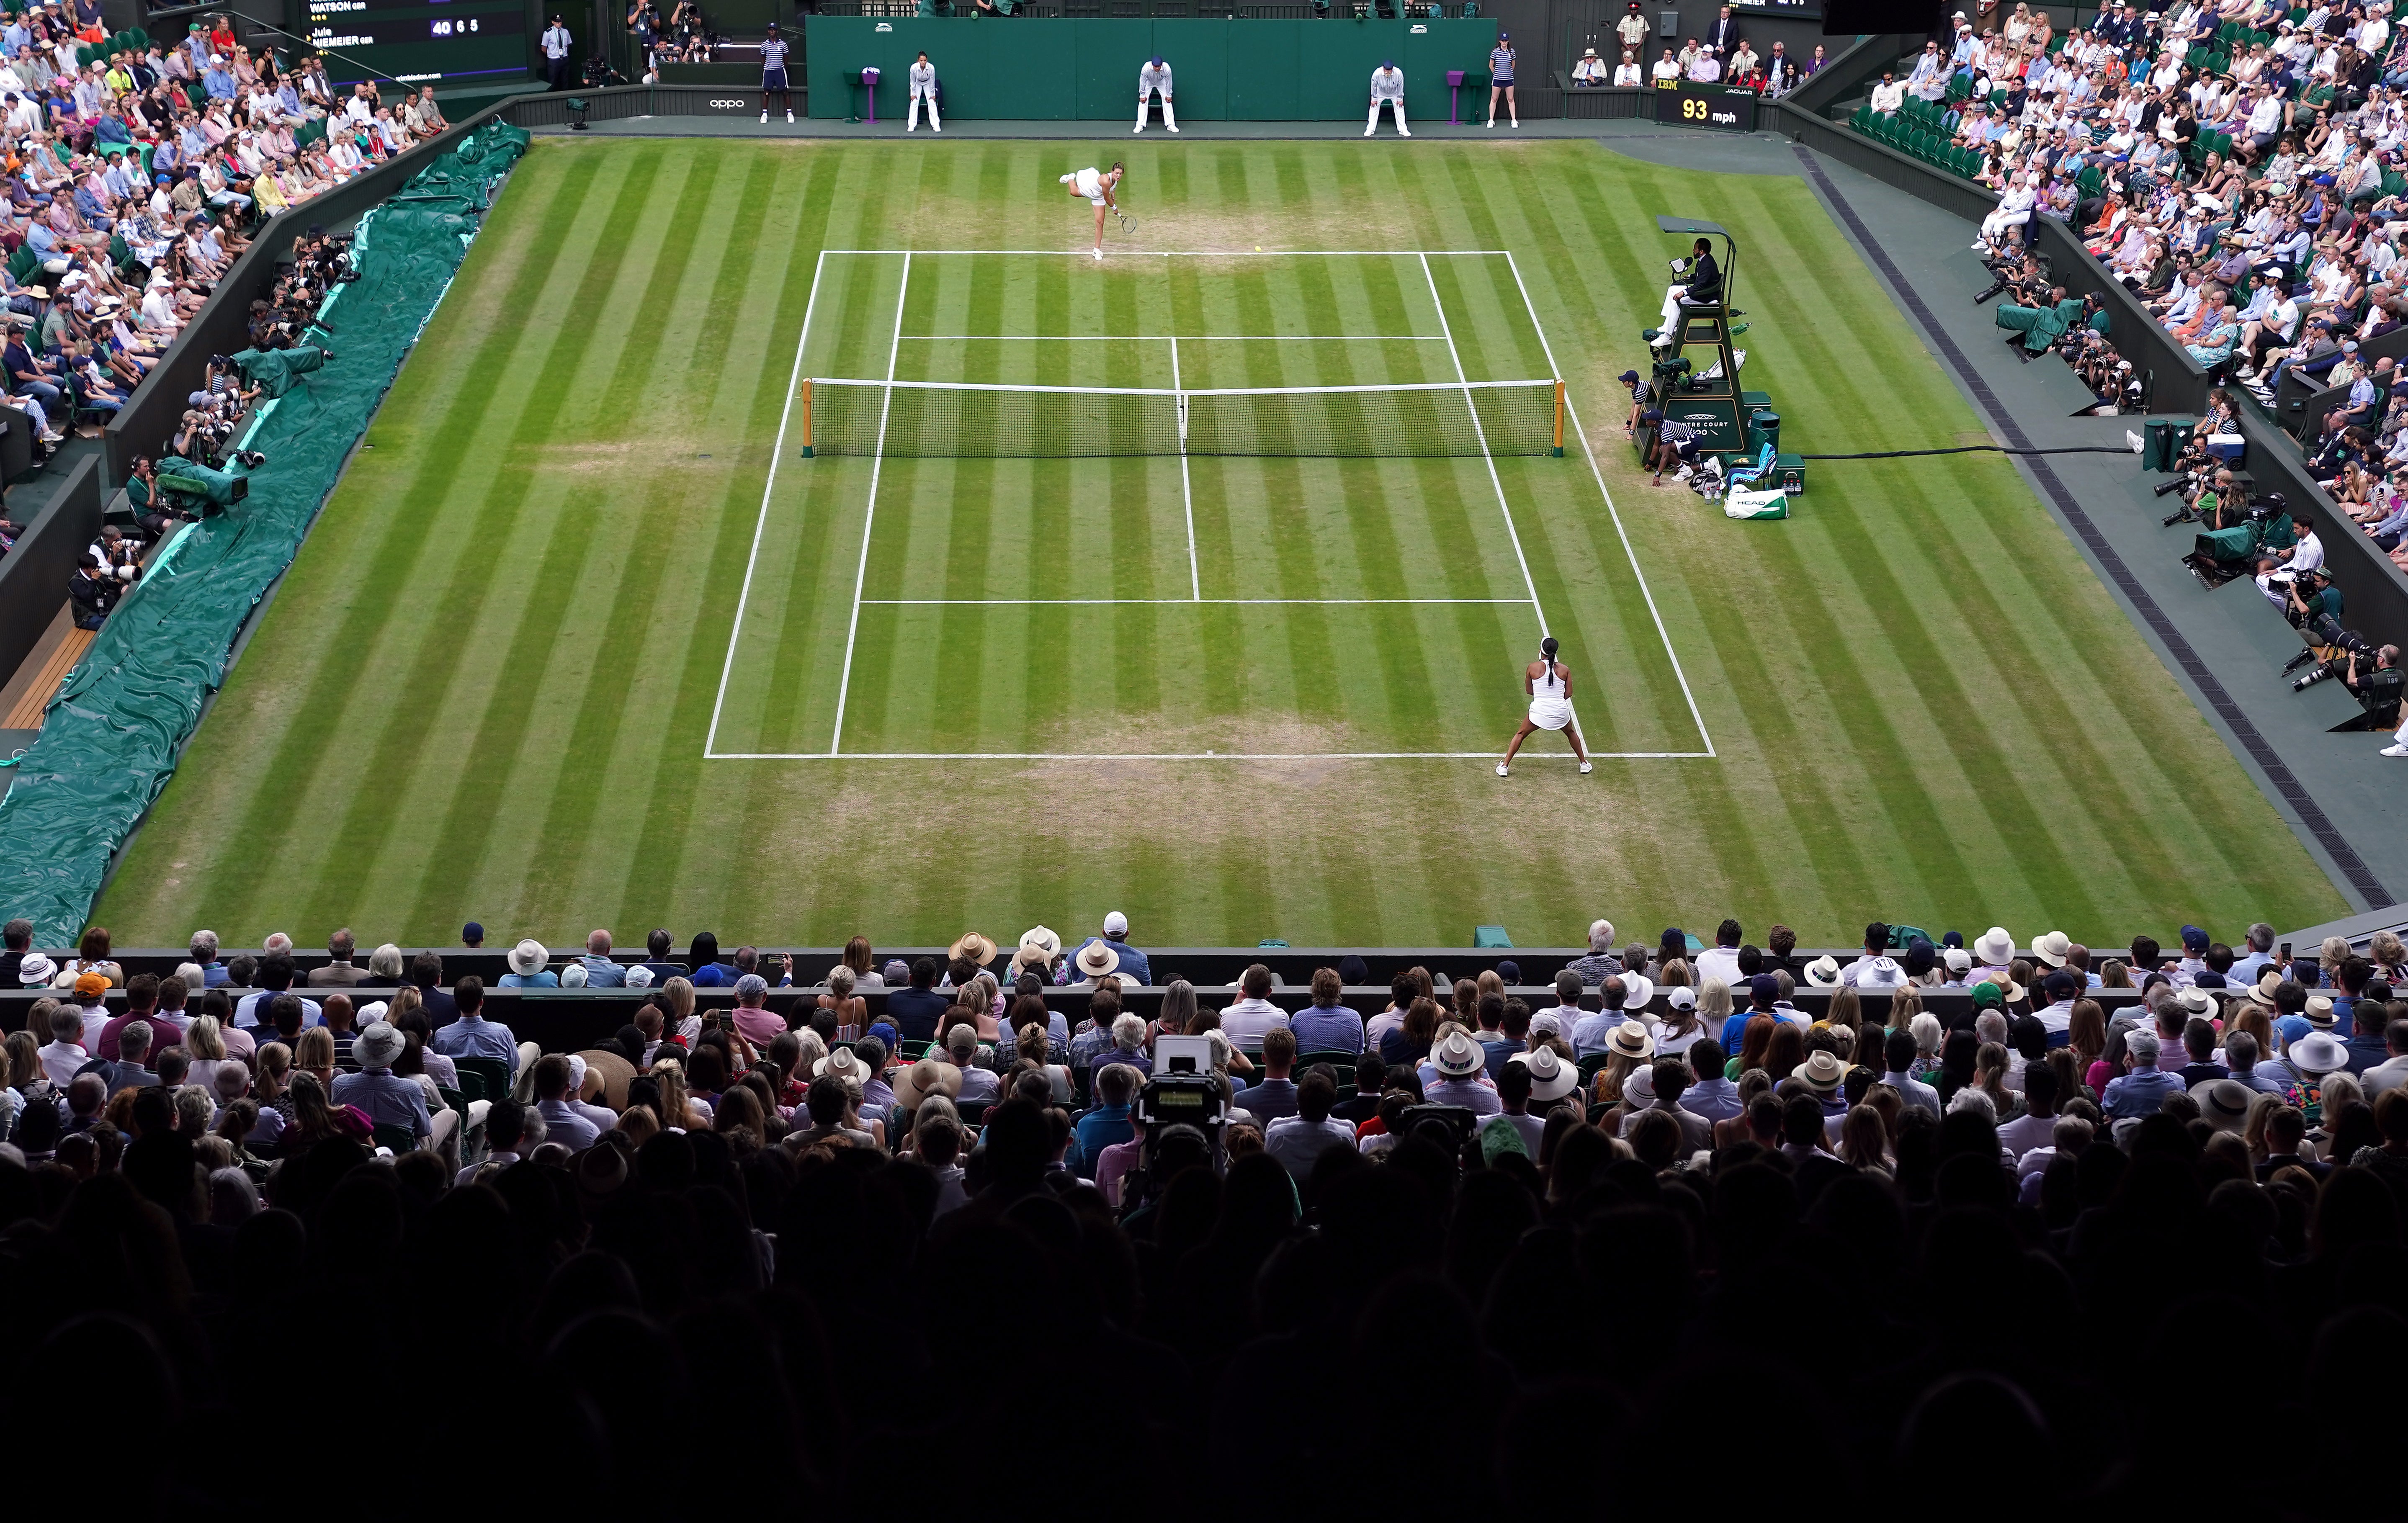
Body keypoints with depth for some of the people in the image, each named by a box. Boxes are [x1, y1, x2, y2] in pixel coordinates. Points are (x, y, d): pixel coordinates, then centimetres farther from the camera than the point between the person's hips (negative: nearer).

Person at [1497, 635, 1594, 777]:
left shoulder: (1532, 668, -3)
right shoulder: (1565, 670, 1)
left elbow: (1528, 690, 8)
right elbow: (1568, 693, 4)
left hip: (1539, 710, -2)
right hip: (1561, 711, 2)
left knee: (1521, 735, 20)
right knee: (1571, 733, 32)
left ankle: (1505, 766, 16)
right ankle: (1584, 763, 40)